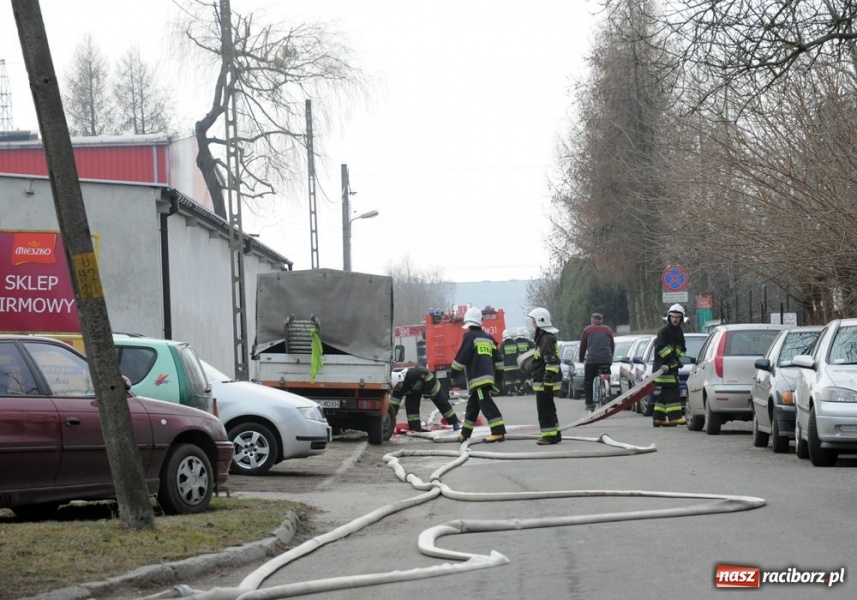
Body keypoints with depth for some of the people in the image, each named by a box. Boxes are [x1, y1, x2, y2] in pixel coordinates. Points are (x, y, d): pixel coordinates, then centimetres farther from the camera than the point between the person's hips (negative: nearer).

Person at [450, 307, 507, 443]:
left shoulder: (470, 336, -5)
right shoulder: (488, 337, 18)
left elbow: (462, 356, -9)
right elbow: (497, 358, 17)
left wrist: (454, 374, -2)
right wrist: (498, 377, 21)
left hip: (478, 378, -8)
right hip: (488, 375, 8)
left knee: (485, 403, -13)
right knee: (473, 404, 17)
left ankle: (498, 432, -22)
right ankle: (465, 433, 26)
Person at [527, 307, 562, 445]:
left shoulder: (546, 339, -18)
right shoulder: (543, 337, 15)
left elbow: (552, 362, -25)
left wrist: (548, 381, -25)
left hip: (544, 382, -11)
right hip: (545, 381, 11)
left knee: (544, 409, -6)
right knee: (548, 408, 17)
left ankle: (549, 435, -4)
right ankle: (555, 434, 23)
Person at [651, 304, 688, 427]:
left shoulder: (679, 332, 18)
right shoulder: (664, 331, -9)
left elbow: (681, 348, 22)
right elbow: (660, 347, -17)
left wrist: (679, 358, 2)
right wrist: (672, 359, -21)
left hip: (672, 366, 9)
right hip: (662, 365, -9)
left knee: (663, 394, 10)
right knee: (671, 392, -14)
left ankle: (658, 418, 13)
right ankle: (675, 417, -18)